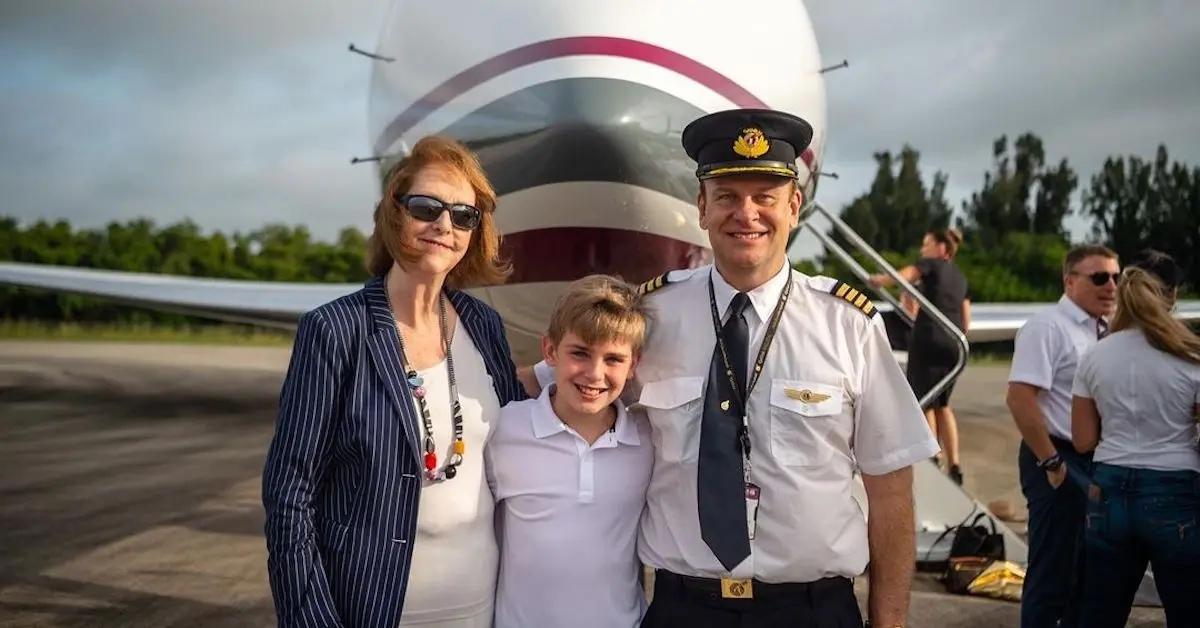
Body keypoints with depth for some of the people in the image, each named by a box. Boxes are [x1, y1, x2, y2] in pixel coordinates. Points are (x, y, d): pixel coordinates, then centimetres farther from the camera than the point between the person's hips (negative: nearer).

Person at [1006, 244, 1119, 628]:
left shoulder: (1106, 330, 10)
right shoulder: (1047, 327, -15)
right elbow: (1019, 397, -22)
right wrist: (1051, 462, -20)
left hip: (1099, 462, 8)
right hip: (1061, 461, -8)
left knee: (1088, 568, 18)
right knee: (1053, 571, 1)